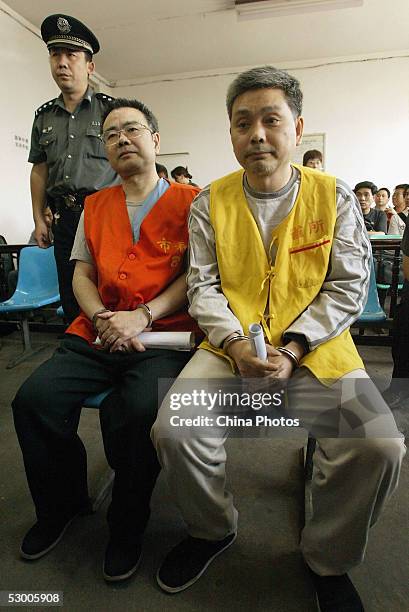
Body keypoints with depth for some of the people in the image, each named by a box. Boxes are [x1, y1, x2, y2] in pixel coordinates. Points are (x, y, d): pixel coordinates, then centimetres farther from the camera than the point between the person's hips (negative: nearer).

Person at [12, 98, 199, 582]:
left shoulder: (189, 201, 6)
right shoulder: (95, 206, 19)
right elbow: (81, 274, 15)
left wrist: (142, 316, -15)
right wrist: (102, 318, -6)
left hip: (163, 337, -4)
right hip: (94, 334, 5)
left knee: (138, 411, -30)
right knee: (32, 400, -14)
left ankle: (127, 526, 4)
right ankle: (62, 506, 16)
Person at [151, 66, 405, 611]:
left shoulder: (336, 197, 5)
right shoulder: (210, 202, 7)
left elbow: (347, 288, 1)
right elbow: (203, 286, 3)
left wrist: (291, 349, -12)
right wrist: (236, 345, -14)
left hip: (316, 347, 0)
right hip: (230, 345, 1)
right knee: (173, 431, -21)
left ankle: (329, 559, 13)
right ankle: (212, 530, 15)